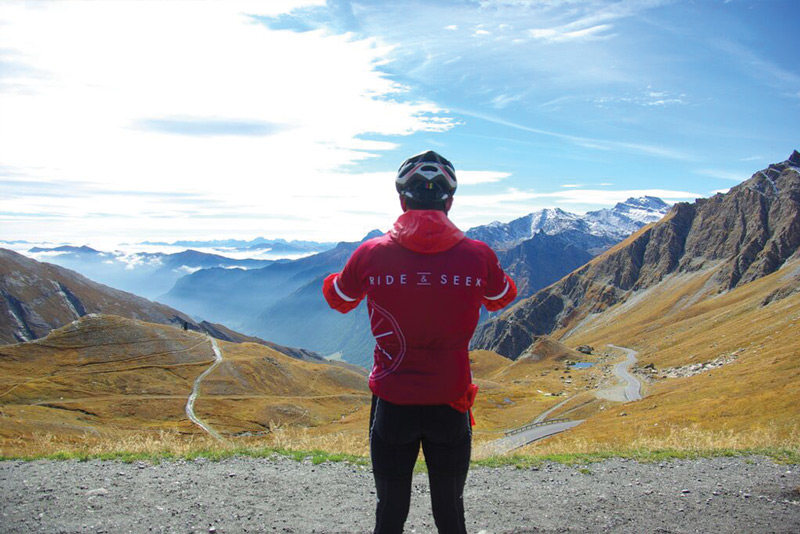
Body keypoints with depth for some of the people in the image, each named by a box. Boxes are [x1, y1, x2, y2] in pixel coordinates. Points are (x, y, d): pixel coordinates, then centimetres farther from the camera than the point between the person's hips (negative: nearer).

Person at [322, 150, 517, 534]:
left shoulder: (372, 254, -12)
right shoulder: (477, 255, -11)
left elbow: (338, 300, 9)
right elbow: (502, 298, 12)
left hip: (392, 405, 0)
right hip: (451, 405, 1)